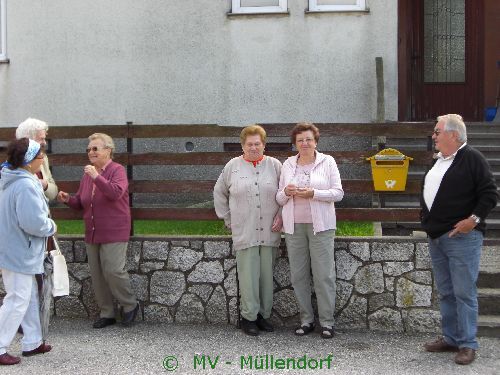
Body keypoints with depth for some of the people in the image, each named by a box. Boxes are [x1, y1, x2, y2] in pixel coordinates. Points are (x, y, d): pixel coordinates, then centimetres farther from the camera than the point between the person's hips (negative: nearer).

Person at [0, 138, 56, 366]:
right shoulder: (26, 186, -24)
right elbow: (33, 222, -28)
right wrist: (51, 227, -10)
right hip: (19, 251, -10)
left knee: (29, 296, 17)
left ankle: (32, 343, 26)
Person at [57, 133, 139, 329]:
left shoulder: (117, 170, -7)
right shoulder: (87, 173, 12)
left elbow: (116, 193, -26)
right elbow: (80, 203, 19)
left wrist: (97, 177, -29)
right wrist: (68, 199, -1)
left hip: (114, 233, -7)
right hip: (92, 233, 7)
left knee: (113, 271, -12)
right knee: (97, 275, 8)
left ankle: (130, 305, 10)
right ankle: (107, 313, 20)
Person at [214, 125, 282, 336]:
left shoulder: (274, 165, 8)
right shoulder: (233, 166, 7)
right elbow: (219, 193, 15)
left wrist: (281, 216, 1)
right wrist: (227, 219, 11)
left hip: (270, 232, 1)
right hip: (244, 233, -1)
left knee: (267, 274, 5)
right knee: (248, 275, -3)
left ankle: (264, 314, 17)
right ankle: (249, 317, 7)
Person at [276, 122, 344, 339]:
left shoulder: (327, 162, 3)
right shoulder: (288, 164, 11)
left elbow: (338, 193, -4)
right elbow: (279, 199, 13)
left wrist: (313, 193, -17)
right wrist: (286, 192, -10)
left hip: (320, 225, -3)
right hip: (294, 226, 3)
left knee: (324, 275, -4)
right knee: (298, 275, 5)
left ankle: (327, 322, 7)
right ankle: (306, 320, 17)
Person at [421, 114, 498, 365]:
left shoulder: (471, 158, -9)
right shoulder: (439, 160, 15)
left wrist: (474, 219, -19)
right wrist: (428, 221, 16)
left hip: (461, 237, -8)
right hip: (436, 238, 8)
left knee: (464, 293, -4)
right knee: (446, 292, 13)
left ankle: (468, 344, 5)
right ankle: (450, 338, 23)